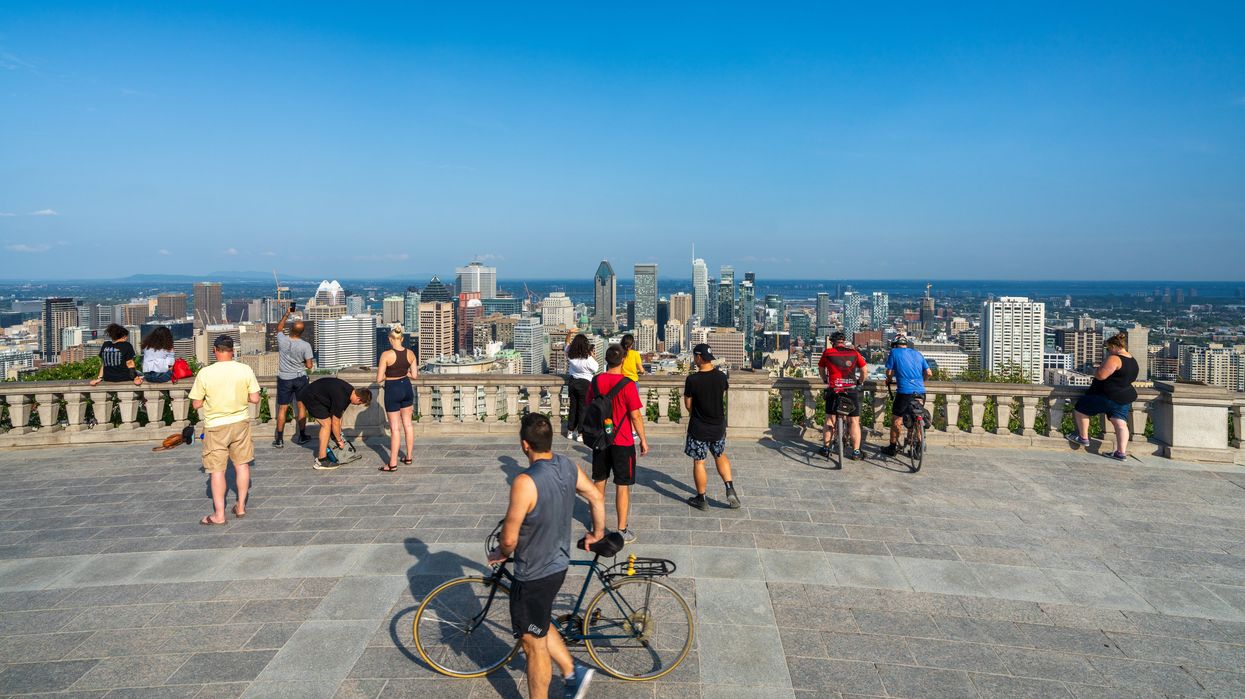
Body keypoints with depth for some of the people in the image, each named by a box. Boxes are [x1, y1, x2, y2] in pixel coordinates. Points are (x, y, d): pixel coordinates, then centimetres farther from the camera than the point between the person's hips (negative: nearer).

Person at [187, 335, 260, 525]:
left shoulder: (205, 373, -14)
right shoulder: (245, 370, -10)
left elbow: (196, 404, -7)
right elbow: (255, 399, -6)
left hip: (215, 426, -2)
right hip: (240, 423, 2)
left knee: (217, 470, 5)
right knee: (242, 464, 16)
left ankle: (219, 514, 9)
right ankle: (241, 506, 24)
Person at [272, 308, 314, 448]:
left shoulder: (282, 340, -11)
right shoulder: (305, 345, -14)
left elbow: (279, 327, 12)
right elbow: (309, 366, -11)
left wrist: (286, 314, 20)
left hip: (284, 379, 1)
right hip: (300, 379, -1)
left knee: (282, 409, 7)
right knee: (302, 407, 11)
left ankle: (279, 439, 8)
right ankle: (302, 436, 17)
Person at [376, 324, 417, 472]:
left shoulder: (386, 355, -17)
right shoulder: (410, 353, -3)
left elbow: (379, 379, -16)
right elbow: (414, 375, 2)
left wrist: (387, 375, 4)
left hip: (392, 389, -5)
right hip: (406, 387, 5)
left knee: (395, 428, -1)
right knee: (408, 423, 17)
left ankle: (393, 464, 3)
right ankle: (409, 457, 26)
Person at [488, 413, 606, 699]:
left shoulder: (525, 482, -30)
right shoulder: (568, 467, -6)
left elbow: (510, 539, -24)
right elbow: (597, 498, 9)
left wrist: (501, 554, -1)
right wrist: (598, 533, 25)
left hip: (534, 576, -8)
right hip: (558, 564, 8)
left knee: (534, 644, 11)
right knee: (538, 625, 30)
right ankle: (574, 671, 33)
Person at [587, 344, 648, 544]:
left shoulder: (595, 381, -2)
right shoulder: (627, 384, -17)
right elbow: (635, 416, -15)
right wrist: (643, 439, -3)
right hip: (622, 442, -5)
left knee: (599, 481, 17)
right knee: (622, 486, 4)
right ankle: (622, 531, 9)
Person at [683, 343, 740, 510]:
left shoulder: (692, 380, -19)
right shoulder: (721, 376, -7)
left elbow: (688, 405, -7)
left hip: (699, 428, -4)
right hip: (719, 426, 4)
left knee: (698, 462, 9)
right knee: (720, 456, 25)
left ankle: (701, 499, 19)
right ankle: (730, 489, 15)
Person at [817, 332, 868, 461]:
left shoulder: (828, 352, 4)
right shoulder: (854, 352, 4)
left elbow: (821, 369, 16)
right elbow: (863, 370, 6)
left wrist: (825, 380, 32)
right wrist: (860, 382, 23)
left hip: (833, 390, 0)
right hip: (852, 390, 0)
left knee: (829, 419, 13)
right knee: (854, 421, 8)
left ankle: (825, 448, 17)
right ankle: (856, 451, 9)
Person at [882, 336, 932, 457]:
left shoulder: (894, 352, 3)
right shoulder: (917, 354, 15)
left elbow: (889, 372, 1)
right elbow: (929, 373, 12)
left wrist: (889, 380, 22)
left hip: (905, 391, -5)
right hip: (920, 392, 5)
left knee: (896, 421, 8)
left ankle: (893, 447, 13)